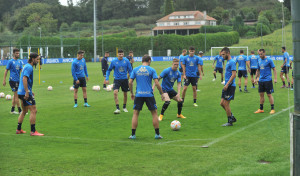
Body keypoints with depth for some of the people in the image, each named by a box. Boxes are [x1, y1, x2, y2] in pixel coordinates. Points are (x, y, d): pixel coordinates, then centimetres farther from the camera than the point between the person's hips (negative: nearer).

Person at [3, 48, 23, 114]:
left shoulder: (20, 61, 10)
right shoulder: (10, 61, -7)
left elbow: (21, 70, 7)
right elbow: (6, 70, -4)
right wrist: (4, 80, -7)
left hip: (18, 80, 7)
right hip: (12, 80, -7)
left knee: (15, 95, 12)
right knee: (16, 95, -6)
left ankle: (12, 110, 20)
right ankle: (19, 110, -2)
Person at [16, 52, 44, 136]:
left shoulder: (27, 66, 17)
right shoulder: (29, 67, -14)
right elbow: (24, 79, -23)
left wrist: (30, 91, 27)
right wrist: (27, 92, -25)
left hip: (21, 92, 10)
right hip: (25, 92, -10)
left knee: (24, 111, 19)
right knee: (33, 111, -8)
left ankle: (18, 129, 23)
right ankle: (33, 131, -7)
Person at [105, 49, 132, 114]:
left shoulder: (126, 61, -3)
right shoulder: (114, 62, -5)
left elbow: (130, 70, 3)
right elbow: (109, 70, 7)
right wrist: (107, 79, -1)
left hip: (124, 79, 1)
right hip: (117, 80, -1)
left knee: (125, 94, 9)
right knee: (115, 93, -19)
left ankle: (124, 107, 30)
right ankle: (118, 109, -16)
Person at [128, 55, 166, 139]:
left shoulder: (135, 70, 5)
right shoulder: (151, 70, -1)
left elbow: (130, 82, 3)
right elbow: (157, 83, -6)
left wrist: (131, 93, 16)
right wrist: (162, 93, 4)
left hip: (139, 95, 1)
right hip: (149, 94, -1)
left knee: (135, 113, 9)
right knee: (154, 113, 10)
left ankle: (133, 134, 7)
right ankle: (157, 134, 11)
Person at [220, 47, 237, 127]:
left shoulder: (232, 62, -13)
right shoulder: (228, 62, 17)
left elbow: (234, 75, -21)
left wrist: (227, 84, -23)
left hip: (230, 86, -9)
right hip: (227, 86, 9)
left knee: (226, 104, -5)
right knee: (222, 103, 10)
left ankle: (230, 121, 6)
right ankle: (232, 118, 21)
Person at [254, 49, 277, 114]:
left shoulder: (269, 60, -8)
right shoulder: (259, 60, 10)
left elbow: (274, 69, -7)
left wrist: (275, 78, -14)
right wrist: (256, 78, 17)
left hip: (268, 80, -6)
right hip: (261, 80, 6)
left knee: (269, 95, -4)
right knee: (261, 94, 9)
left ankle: (272, 109, 4)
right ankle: (261, 109, 18)